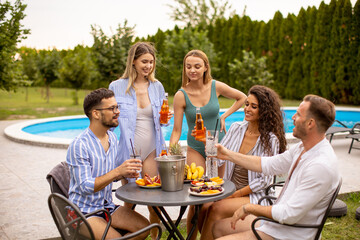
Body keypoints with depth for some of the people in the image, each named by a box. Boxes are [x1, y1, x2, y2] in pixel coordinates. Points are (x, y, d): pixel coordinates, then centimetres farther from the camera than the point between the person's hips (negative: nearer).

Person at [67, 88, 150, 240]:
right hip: (84, 211, -7)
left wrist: (125, 172, -4)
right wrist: (118, 171, -29)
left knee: (144, 227, -9)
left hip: (107, 207, 7)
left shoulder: (112, 138, 7)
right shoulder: (79, 145, -19)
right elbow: (86, 187, -23)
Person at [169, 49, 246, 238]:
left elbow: (242, 98, 9)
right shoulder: (181, 96, -12)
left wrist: (224, 117, 0)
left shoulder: (216, 87, -8)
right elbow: (176, 130, -9)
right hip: (195, 149, -1)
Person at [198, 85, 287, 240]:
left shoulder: (270, 139, -10)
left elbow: (264, 181, -11)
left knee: (216, 209, -27)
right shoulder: (236, 128, 5)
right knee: (204, 208, -23)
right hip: (229, 189, 5)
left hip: (255, 195, -4)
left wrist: (236, 194, -14)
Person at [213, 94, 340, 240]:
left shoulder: (321, 166, -28)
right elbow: (268, 165, 13)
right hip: (277, 221, 9)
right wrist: (228, 154, 14)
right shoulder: (303, 147, 2)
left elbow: (289, 215, -27)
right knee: (219, 227, 15)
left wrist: (249, 208, -15)